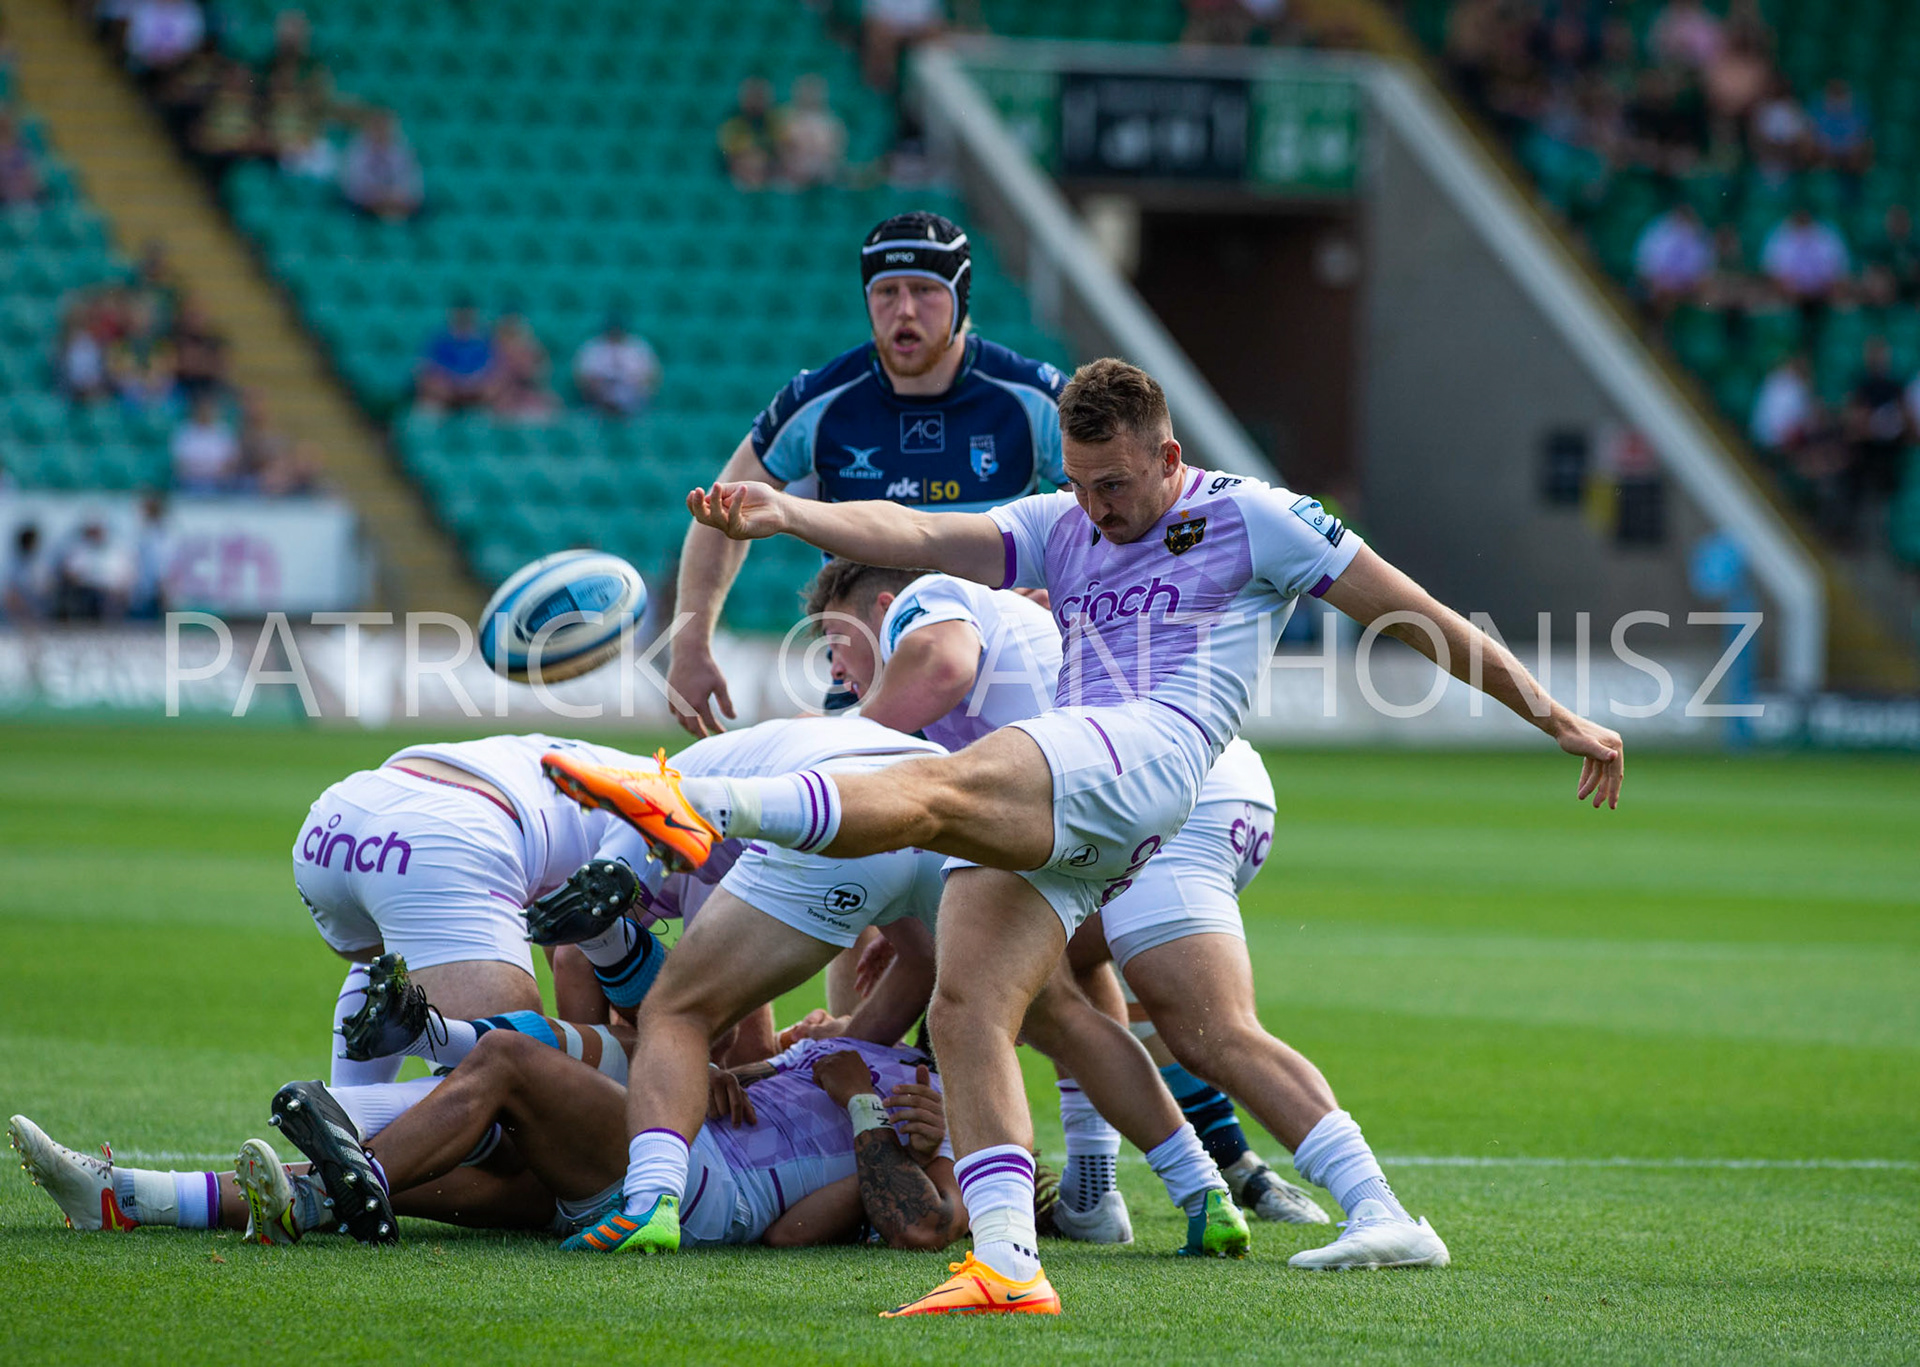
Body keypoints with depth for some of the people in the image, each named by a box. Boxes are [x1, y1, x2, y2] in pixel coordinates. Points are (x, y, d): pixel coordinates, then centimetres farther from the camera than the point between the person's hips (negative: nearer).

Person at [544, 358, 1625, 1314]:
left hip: (1151, 750, -7)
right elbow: (920, 536, 13)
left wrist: (1557, 717, 13)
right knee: (965, 1011, -14)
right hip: (1042, 814, 7)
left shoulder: (1250, 518, 13)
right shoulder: (1061, 531, 28)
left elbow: (1418, 616, 15)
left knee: (937, 791, -31)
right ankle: (1008, 1264, -19)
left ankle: (697, 807, -51)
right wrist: (784, 512, -5)